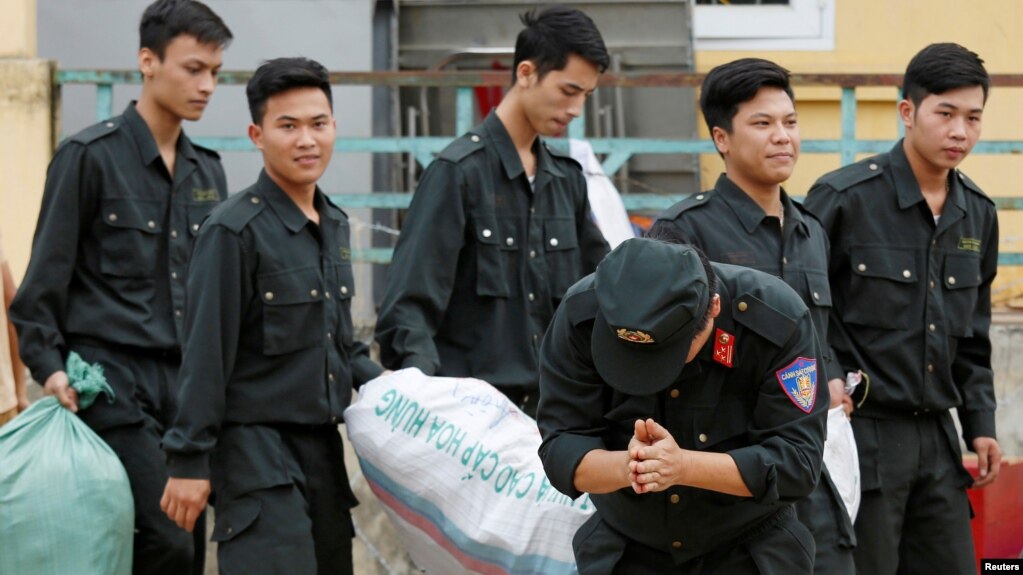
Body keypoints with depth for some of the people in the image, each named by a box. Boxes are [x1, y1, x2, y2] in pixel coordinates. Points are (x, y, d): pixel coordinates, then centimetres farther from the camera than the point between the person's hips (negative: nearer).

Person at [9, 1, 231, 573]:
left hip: (186, 382, 6)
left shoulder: (207, 170, 15)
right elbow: (47, 274, -3)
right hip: (113, 382, -6)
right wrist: (48, 364, -10)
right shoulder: (90, 156, -4)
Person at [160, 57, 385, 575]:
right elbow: (206, 357, -13)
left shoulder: (335, 225, 13)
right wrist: (189, 461, -14)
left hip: (322, 449, 8)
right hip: (256, 449, -8)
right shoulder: (235, 231, -12)